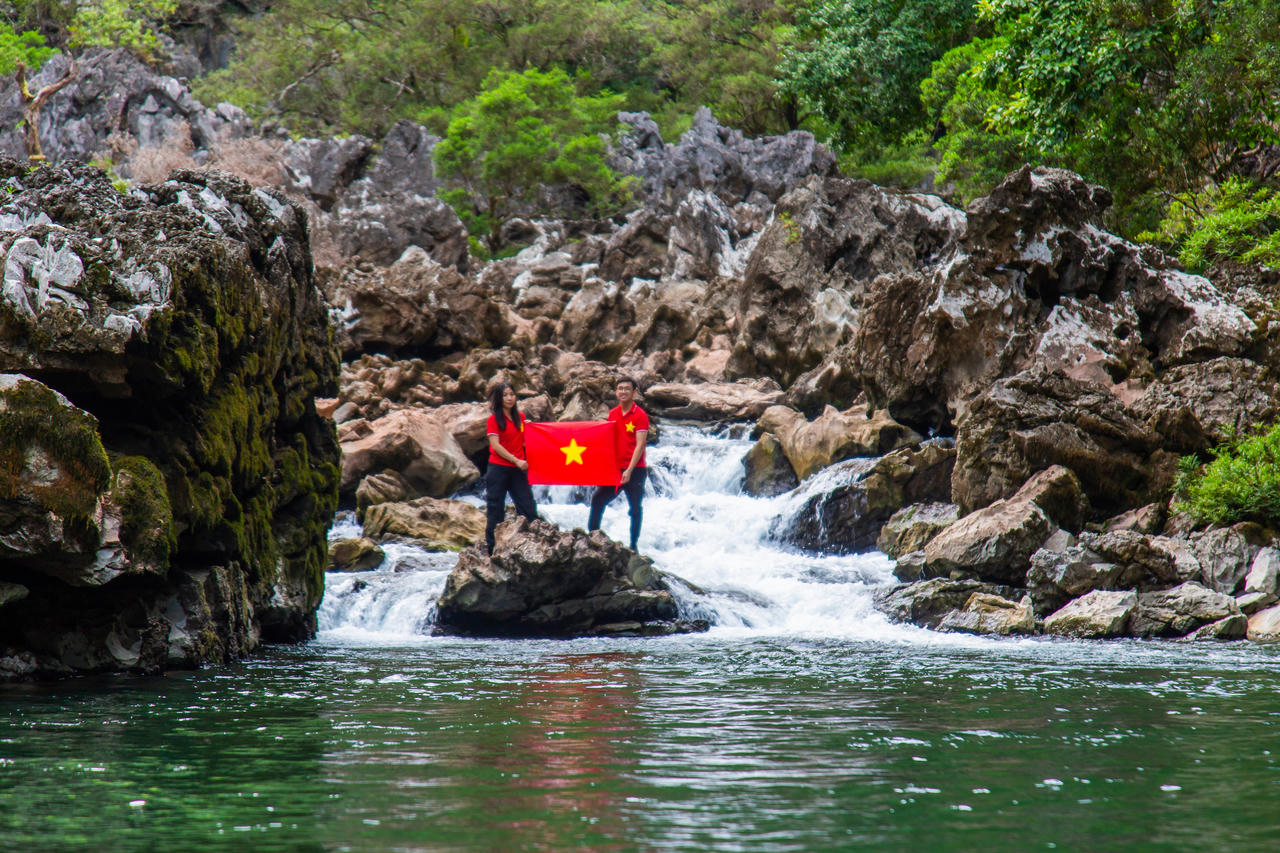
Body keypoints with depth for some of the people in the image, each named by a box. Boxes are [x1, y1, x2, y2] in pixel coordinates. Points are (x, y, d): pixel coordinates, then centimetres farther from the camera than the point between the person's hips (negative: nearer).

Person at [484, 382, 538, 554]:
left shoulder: (520, 417, 11)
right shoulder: (494, 419, -4)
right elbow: (495, 445, -12)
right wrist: (517, 461, -18)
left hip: (517, 470, 5)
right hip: (498, 469, -5)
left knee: (528, 509, 0)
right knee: (495, 511, 1)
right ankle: (491, 548, 7)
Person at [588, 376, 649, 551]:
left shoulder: (640, 415, -9)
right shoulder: (613, 414, 10)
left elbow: (640, 445, -13)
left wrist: (629, 470, -19)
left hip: (635, 470, -6)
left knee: (635, 508, 1)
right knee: (598, 499, 3)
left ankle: (633, 546, 9)